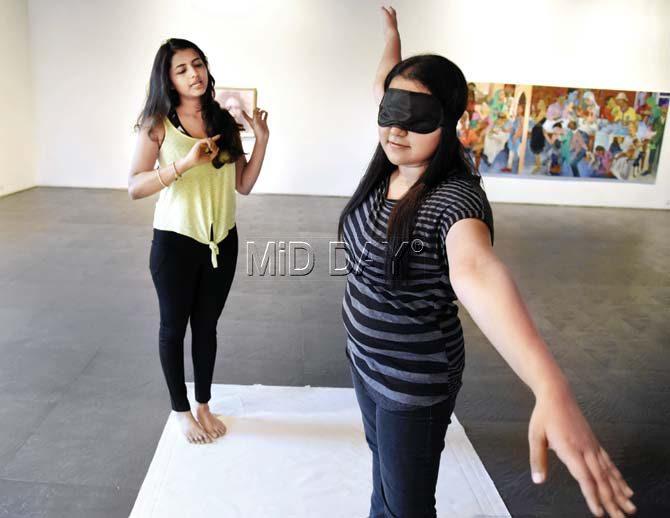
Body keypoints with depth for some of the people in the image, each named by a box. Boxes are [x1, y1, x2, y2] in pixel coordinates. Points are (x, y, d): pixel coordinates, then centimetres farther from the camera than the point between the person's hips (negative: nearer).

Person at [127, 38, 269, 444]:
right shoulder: (158, 123, -8)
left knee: (207, 325, 16)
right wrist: (186, 162, -27)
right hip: (176, 242, -3)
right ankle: (181, 411, 32)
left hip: (223, 241, 3)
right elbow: (135, 187, -16)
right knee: (174, 327, 12)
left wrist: (262, 140, -8)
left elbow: (244, 186, 2)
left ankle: (204, 405, 35)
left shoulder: (224, 121, 2)